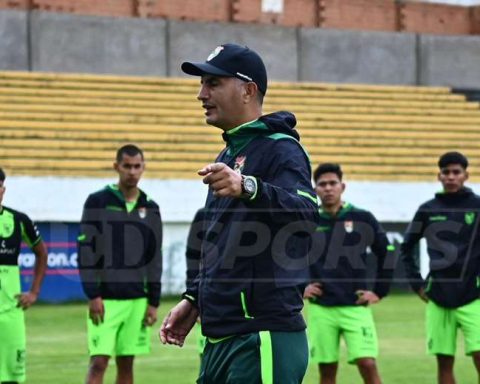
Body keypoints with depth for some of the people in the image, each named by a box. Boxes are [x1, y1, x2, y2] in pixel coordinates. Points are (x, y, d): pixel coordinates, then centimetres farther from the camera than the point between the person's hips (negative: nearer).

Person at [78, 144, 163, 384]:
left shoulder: (150, 208, 10)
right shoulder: (98, 202, -2)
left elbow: (154, 258, 12)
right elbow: (86, 251, -4)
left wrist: (153, 301, 7)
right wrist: (92, 295, -11)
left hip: (137, 299, 4)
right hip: (105, 297, -4)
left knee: (126, 364, 6)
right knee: (98, 362, -10)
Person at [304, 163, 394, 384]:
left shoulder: (362, 219, 1)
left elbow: (386, 254, 8)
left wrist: (379, 292, 4)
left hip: (356, 307, -1)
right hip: (320, 309, 1)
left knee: (368, 364, -11)